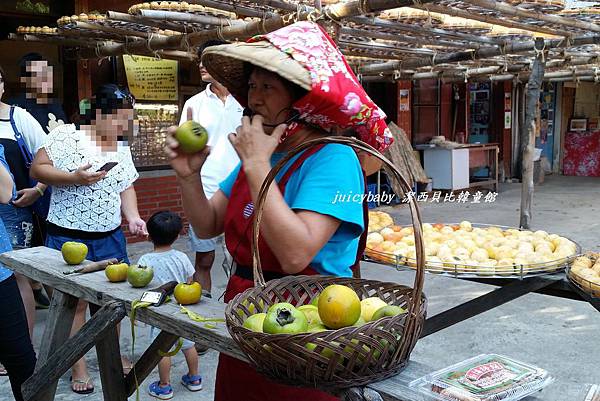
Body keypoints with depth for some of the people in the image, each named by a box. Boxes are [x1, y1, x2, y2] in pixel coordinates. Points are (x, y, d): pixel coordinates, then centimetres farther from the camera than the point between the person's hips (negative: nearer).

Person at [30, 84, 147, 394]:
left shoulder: (121, 147, 9)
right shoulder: (64, 136, -9)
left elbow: (126, 187, 11)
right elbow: (37, 170, -10)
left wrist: (133, 217, -4)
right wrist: (74, 177, -23)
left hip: (110, 236, 5)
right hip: (69, 236, -5)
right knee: (76, 301, 3)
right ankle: (78, 367, 16)